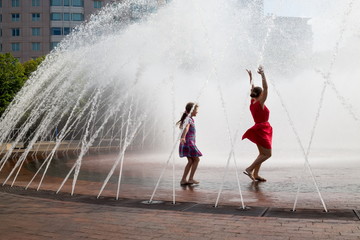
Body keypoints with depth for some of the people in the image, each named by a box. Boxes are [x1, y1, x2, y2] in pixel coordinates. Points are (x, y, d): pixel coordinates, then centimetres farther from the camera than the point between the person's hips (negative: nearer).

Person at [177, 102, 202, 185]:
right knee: (196, 159, -2)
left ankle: (183, 180, 8)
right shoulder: (188, 119, -16)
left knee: (191, 161, 10)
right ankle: (190, 179, 1)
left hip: (189, 143, 9)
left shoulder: (189, 119, 15)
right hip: (188, 142, -9)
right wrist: (183, 138, -53)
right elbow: (186, 128, -36)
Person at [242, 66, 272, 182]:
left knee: (262, 153, 15)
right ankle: (249, 169, -13)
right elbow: (265, 88, -24)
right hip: (262, 130, -9)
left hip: (259, 130, 9)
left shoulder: (252, 102, 3)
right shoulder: (260, 103, -17)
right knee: (267, 154, -6)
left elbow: (253, 88, 16)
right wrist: (262, 75, -26)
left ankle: (255, 174, 16)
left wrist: (251, 76, 20)